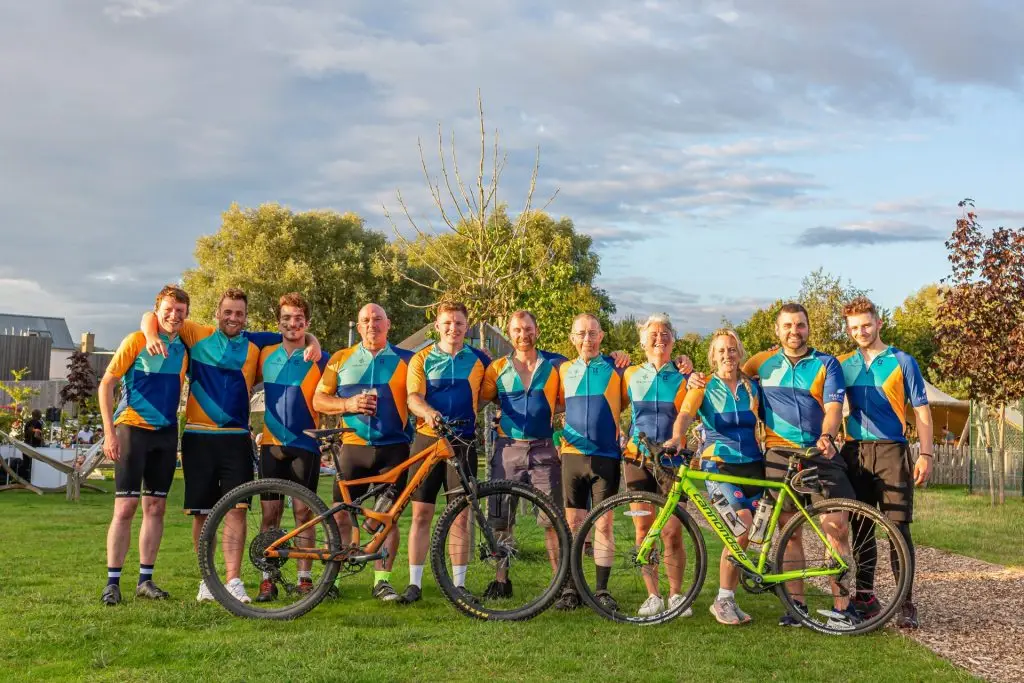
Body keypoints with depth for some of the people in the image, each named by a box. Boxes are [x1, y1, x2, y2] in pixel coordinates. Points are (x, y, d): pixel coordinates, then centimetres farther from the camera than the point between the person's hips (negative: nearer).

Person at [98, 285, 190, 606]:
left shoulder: (182, 348, 8)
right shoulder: (136, 341, -7)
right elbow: (106, 384, -7)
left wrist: (177, 437, 12)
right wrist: (110, 433, -13)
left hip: (166, 434, 5)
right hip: (133, 430, -5)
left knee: (155, 508, 7)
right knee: (125, 508, -7)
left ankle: (145, 579, 14)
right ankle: (112, 582, 0)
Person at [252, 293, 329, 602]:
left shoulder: (319, 360, 0)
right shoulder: (266, 354, 7)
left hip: (305, 444, -2)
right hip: (272, 443, 2)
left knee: (303, 512, 0)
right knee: (270, 513, 2)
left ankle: (304, 579, 8)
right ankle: (268, 579, 8)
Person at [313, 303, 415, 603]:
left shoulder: (405, 360, 7)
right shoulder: (341, 359, 9)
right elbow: (319, 400, 8)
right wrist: (349, 404, -9)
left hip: (393, 448, 0)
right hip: (353, 447, 1)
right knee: (341, 511, -1)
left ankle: (382, 580, 9)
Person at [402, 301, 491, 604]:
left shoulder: (479, 360, 8)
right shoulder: (422, 359, 4)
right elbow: (413, 398, -8)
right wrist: (428, 412, -27)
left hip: (463, 443, 1)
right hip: (427, 440, 0)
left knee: (461, 516, 1)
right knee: (421, 513, 1)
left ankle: (459, 584, 10)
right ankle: (414, 583, 9)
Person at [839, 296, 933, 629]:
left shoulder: (902, 362, 2)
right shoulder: (843, 364, 10)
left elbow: (921, 411, 2)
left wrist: (925, 454, -6)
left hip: (891, 451, -3)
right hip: (855, 452, 3)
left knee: (898, 528, -6)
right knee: (860, 528, 6)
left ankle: (906, 602, -1)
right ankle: (865, 596, 15)